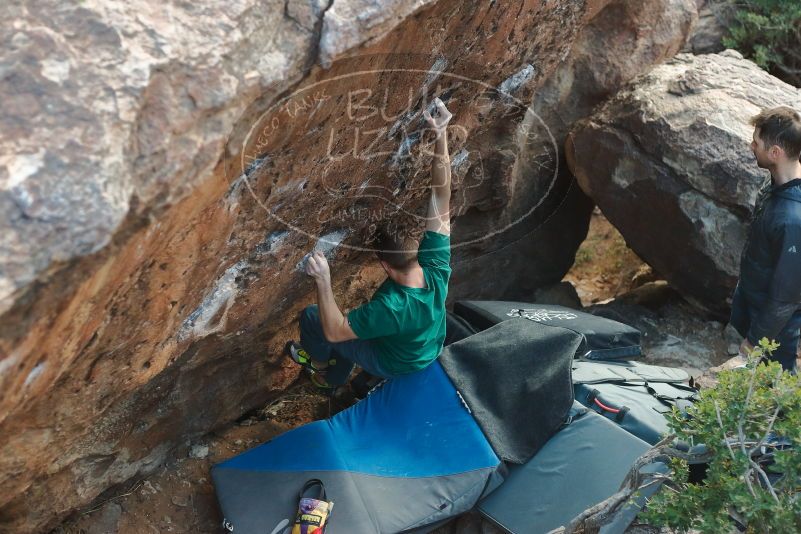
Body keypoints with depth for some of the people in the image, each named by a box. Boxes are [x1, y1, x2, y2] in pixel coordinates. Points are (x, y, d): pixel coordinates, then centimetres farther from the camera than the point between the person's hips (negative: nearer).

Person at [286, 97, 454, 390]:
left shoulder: (390, 308, -46)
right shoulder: (436, 269, -31)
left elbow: (333, 331, -37)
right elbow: (441, 196, -32)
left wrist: (323, 280, -48)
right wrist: (441, 135, -37)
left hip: (395, 364, -5)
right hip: (428, 352, 6)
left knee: (311, 317, 4)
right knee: (350, 327, 28)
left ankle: (319, 363, 34)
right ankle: (333, 377, 51)